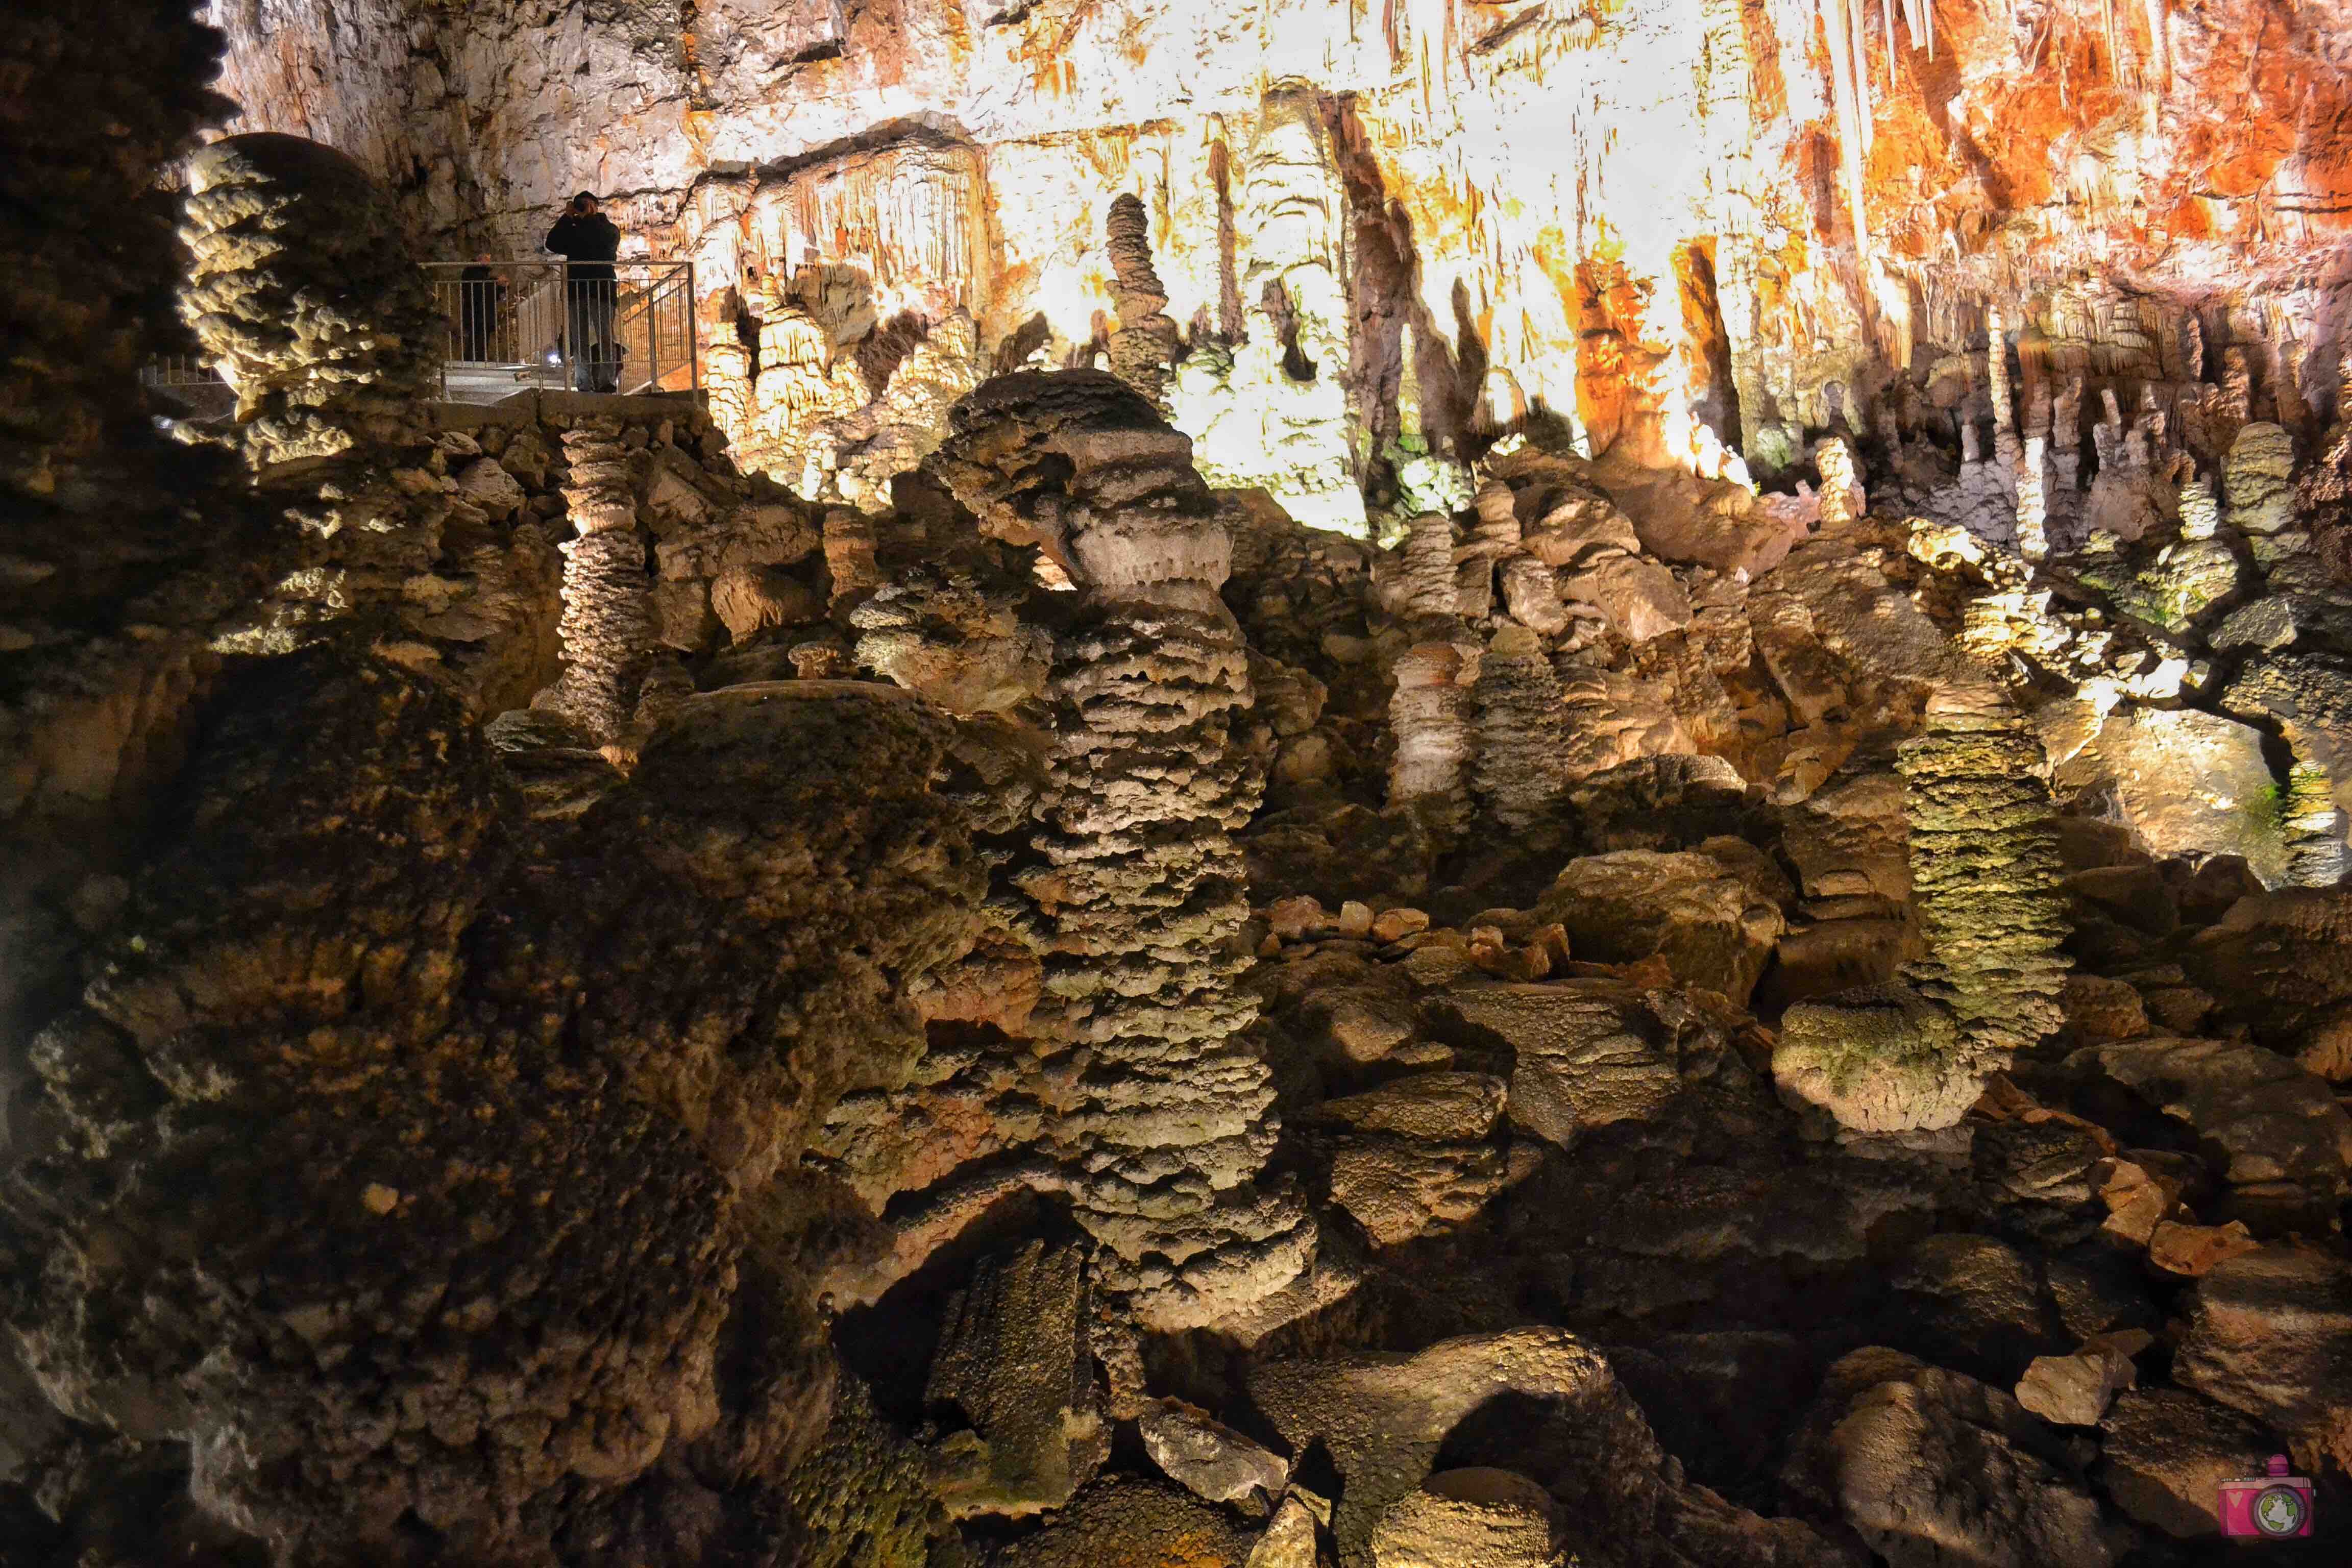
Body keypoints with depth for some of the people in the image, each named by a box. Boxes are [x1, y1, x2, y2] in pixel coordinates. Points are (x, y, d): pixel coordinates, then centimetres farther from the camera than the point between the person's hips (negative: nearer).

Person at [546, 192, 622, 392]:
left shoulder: (609, 229, 14)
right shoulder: (572, 231, 23)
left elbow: (606, 240, -10)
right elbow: (552, 244, 6)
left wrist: (589, 217, -4)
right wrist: (567, 218, 3)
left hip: (602, 289, -4)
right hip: (576, 291, 4)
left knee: (605, 338, -11)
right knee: (579, 341, -2)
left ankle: (607, 382, -16)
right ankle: (584, 386, -3)